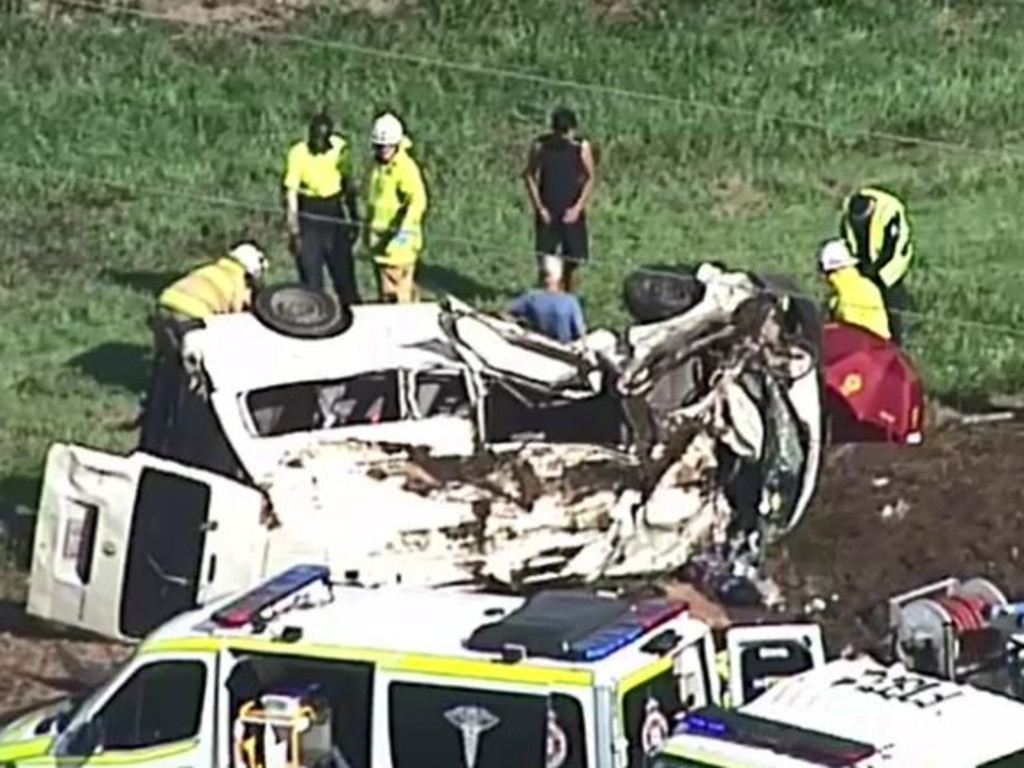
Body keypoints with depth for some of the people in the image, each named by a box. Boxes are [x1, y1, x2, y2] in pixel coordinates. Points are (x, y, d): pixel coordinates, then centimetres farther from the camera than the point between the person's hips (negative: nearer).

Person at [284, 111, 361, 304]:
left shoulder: (340, 149, -3)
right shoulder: (299, 153, -15)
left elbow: (348, 184, 10)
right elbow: (291, 192, -13)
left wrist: (354, 219, 14)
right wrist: (294, 230, -16)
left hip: (334, 212, 3)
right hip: (308, 214, -3)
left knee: (344, 273, 7)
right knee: (311, 277, 0)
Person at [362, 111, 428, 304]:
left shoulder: (406, 168, -16)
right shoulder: (378, 167, 12)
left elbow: (417, 201, -28)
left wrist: (405, 229, -38)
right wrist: (367, 227, 30)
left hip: (398, 240, -9)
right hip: (379, 239, 9)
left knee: (397, 290, -8)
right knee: (384, 291, 14)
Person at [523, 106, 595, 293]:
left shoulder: (582, 147, -6)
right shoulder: (540, 146, -6)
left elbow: (590, 179, -1)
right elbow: (530, 176, 0)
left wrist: (578, 208, -10)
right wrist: (539, 207, -7)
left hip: (572, 214, 0)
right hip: (547, 213, 0)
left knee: (572, 263, 4)